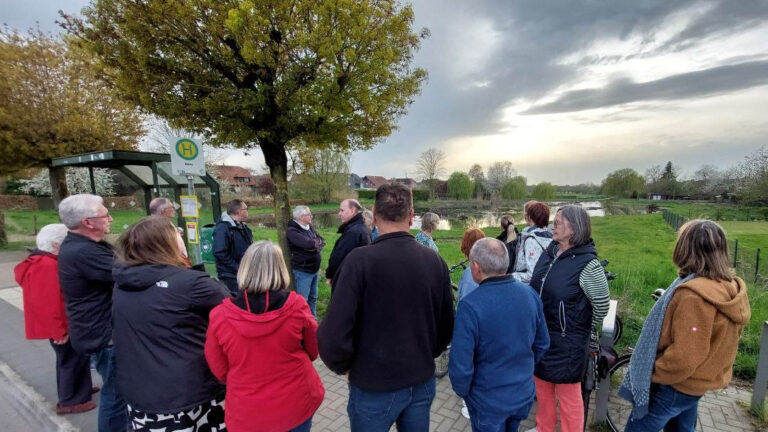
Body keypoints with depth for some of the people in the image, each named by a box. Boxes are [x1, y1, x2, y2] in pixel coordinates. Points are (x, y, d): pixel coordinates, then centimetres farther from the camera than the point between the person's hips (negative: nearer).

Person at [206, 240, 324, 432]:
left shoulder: (220, 316, -18)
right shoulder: (296, 306, -20)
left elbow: (220, 370, -3)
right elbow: (314, 351, -3)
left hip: (247, 415, 1)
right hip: (297, 404, 0)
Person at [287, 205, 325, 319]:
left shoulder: (310, 227, 9)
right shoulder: (292, 231, -16)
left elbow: (322, 241, 3)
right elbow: (308, 243, -29)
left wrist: (314, 244, -17)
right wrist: (316, 243, -8)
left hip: (315, 270, 8)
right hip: (302, 271, -8)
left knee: (313, 298, 19)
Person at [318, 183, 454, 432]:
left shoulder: (359, 261, -22)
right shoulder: (435, 261, -8)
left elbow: (333, 335, -23)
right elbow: (446, 327, 1)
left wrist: (342, 366, -2)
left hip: (374, 387, -3)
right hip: (422, 383, 4)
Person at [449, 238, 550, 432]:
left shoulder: (470, 306, -30)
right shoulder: (530, 294, -12)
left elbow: (460, 364, -25)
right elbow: (542, 343, 1)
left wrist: (462, 391, -5)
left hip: (488, 403, -4)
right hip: (525, 394, 5)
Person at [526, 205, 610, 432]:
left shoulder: (587, 263, -20)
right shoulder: (548, 253, 1)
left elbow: (601, 306, -12)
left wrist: (581, 329, 1)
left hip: (567, 342, -7)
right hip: (540, 336, 7)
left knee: (568, 396, 12)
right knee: (542, 389, 24)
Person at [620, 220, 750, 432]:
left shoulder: (693, 296, -31)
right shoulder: (732, 289, -3)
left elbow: (683, 358, -29)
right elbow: (722, 337, 10)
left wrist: (653, 373, -15)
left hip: (675, 385, -8)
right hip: (699, 383, 8)